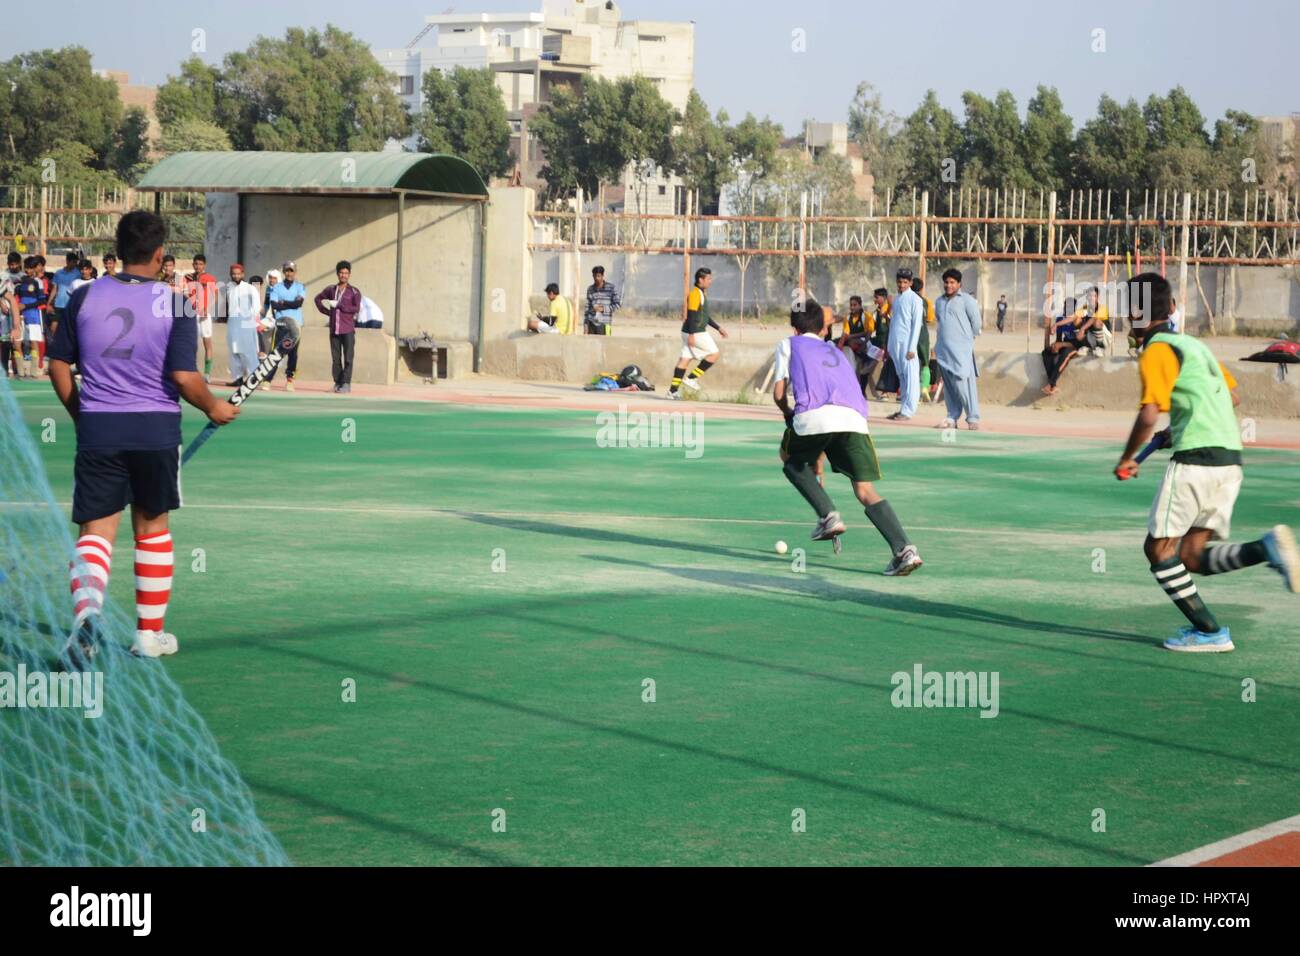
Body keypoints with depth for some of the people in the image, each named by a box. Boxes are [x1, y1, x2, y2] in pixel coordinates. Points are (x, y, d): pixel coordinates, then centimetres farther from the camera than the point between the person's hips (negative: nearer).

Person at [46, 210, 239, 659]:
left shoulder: (84, 296, 0)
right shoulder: (174, 303, -7)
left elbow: (58, 366, 6)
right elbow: (184, 377, -13)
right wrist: (214, 408, 6)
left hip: (97, 430, 1)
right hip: (156, 429, -1)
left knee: (95, 530, 4)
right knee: (152, 528, 16)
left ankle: (86, 605, -25)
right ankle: (150, 633, 22)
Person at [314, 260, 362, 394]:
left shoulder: (354, 291, 0)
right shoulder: (331, 290, 12)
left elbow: (356, 309, -11)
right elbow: (318, 298, 28)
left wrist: (338, 305, -13)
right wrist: (326, 311, 13)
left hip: (348, 330, -4)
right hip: (334, 329, 4)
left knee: (348, 358, -7)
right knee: (336, 358, 5)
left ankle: (346, 384, -6)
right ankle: (337, 383, 12)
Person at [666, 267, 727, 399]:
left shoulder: (702, 293, 19)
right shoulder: (695, 294, -14)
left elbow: (704, 315, 27)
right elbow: (691, 315, -21)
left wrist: (718, 328, 26)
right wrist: (692, 334, -26)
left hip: (697, 332, 10)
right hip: (695, 333, -10)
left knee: (685, 359, 7)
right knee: (714, 353, -5)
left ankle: (673, 390, 5)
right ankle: (691, 378, -4)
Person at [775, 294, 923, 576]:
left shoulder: (788, 344, 23)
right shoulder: (835, 351, 37)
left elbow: (779, 393, 12)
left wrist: (790, 415, 35)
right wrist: (816, 459, 43)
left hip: (814, 416, -3)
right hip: (854, 418, 3)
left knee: (789, 455, 28)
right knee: (865, 490, 4)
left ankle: (827, 515, 11)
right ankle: (904, 549, -17)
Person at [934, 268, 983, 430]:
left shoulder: (966, 300, -2)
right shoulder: (939, 301, 16)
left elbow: (976, 322, -2)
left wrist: (969, 339, 5)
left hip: (961, 350, -6)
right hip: (943, 349, 6)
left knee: (963, 383, -12)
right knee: (948, 385, 6)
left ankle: (973, 418, -10)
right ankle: (952, 417, 10)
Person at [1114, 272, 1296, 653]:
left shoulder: (1157, 352, -6)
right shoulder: (1192, 344, 21)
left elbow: (1148, 416, -16)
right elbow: (1231, 396, 29)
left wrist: (1126, 459, -1)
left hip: (1196, 460, -9)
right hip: (1231, 460, 9)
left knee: (1159, 549, 2)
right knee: (1191, 556, 9)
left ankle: (1209, 632, -3)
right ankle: (1266, 548, -12)